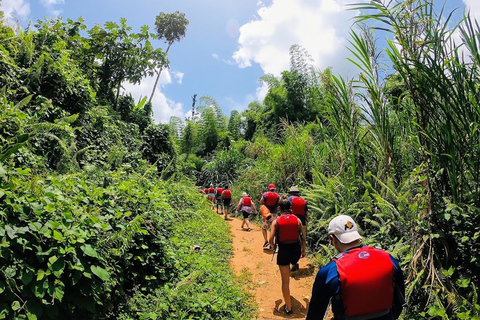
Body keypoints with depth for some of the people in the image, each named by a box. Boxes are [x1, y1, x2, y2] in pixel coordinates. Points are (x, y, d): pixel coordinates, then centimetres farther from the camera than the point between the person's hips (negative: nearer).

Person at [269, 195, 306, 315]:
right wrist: (303, 250, 17)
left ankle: (288, 308, 20)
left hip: (283, 251, -3)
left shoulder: (276, 221, -8)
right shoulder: (297, 219, -3)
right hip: (296, 250, 3)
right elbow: (302, 237, 2)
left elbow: (271, 240, -12)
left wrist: (273, 246, 10)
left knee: (285, 281, 10)